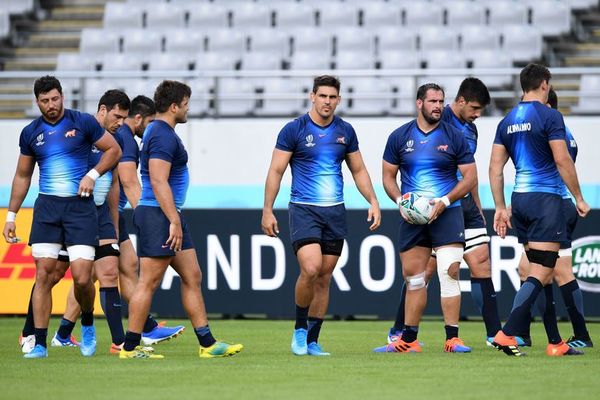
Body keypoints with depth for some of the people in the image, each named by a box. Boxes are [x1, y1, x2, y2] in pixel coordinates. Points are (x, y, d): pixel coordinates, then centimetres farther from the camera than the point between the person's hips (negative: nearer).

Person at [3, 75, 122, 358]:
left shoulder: (83, 123, -1)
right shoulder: (30, 133, 8)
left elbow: (114, 150, 7)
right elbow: (22, 176, 18)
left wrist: (92, 175, -8)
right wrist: (11, 215, 15)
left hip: (80, 207, -2)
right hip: (47, 207, 3)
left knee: (82, 277, -10)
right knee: (43, 275, -4)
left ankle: (88, 325, 20)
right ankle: (39, 344, -1)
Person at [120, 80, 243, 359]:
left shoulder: (159, 132, 18)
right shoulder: (163, 135, -15)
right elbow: (159, 182, -23)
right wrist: (174, 221, -24)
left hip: (169, 216, 11)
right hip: (159, 214, -11)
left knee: (192, 277, 11)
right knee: (149, 282, -7)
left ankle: (208, 344, 12)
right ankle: (130, 347, -3)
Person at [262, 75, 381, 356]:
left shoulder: (345, 131, 8)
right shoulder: (294, 130, -5)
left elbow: (359, 170, 17)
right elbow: (276, 171, -3)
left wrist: (373, 201, 4)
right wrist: (268, 210, -9)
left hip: (335, 212, 4)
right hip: (304, 209, -4)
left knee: (324, 278, 5)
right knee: (311, 268, -21)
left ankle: (312, 341, 13)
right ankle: (300, 330, -2)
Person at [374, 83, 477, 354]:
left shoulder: (455, 137, 0)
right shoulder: (399, 137, 6)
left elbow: (470, 177, 0)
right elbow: (388, 176, 11)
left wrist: (445, 201, -13)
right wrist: (400, 200, -7)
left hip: (447, 212, -2)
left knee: (449, 272, -15)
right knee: (413, 277, 7)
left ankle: (452, 339, -13)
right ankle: (408, 341, 16)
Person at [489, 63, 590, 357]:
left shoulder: (507, 121, 12)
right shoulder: (549, 116, -8)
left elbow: (495, 168, 10)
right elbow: (562, 160, -13)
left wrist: (500, 208, 14)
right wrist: (579, 198, -4)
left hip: (520, 200, 7)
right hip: (546, 199, -7)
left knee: (542, 274, 12)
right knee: (540, 275, -10)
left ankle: (555, 343, 14)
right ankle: (507, 334, -22)